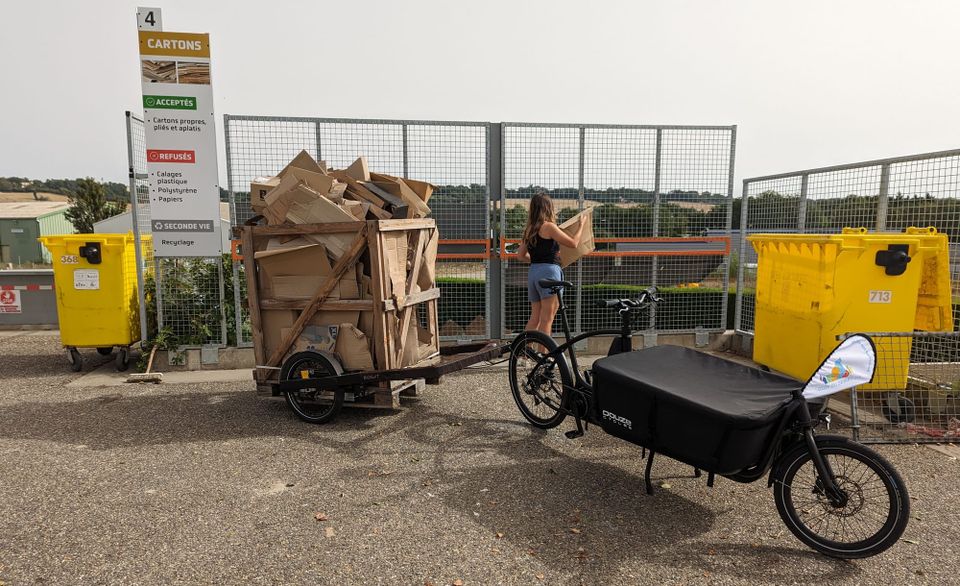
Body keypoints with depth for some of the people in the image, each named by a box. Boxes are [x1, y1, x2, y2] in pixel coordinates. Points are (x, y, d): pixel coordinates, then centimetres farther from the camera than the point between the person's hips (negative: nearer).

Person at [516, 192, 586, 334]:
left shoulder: (529, 229, 12)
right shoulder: (548, 226, -9)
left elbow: (521, 254, 18)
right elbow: (573, 243, -4)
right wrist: (581, 226, 12)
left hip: (532, 272, 7)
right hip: (549, 271, -7)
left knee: (535, 317, 14)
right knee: (547, 319, -4)